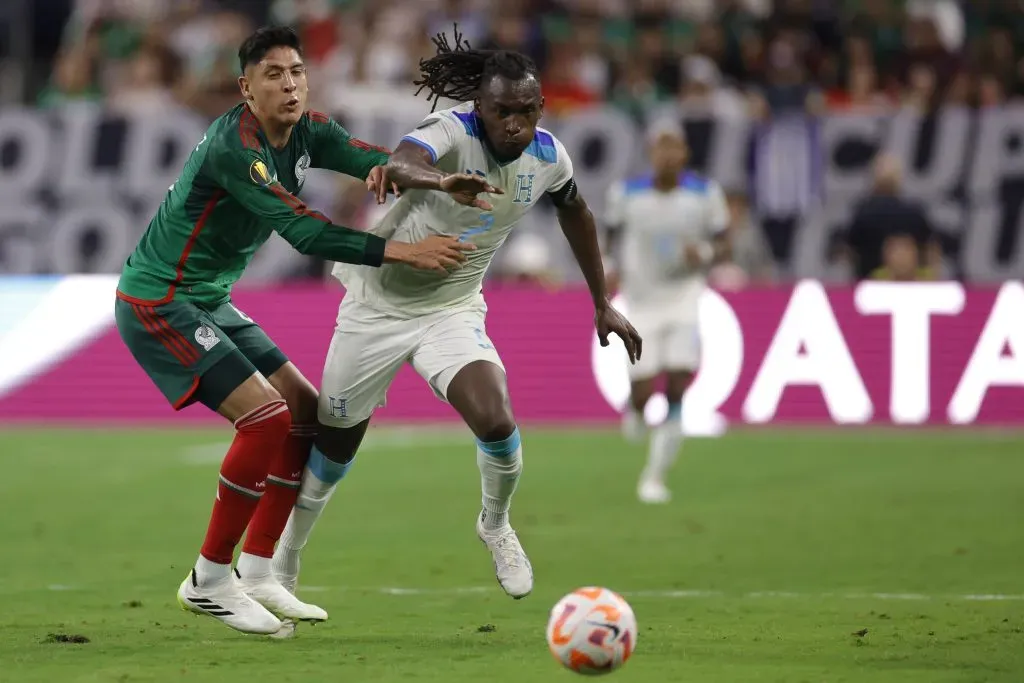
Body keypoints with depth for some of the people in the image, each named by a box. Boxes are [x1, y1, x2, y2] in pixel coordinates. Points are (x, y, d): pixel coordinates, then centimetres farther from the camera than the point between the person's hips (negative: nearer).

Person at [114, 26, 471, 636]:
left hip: (210, 303, 10)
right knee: (266, 416, -20)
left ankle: (255, 574, 12)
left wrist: (386, 169, -37)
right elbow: (303, 231, -31)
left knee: (308, 413, 6)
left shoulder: (308, 133, 2)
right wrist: (401, 251, -35)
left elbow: (369, 156, -11)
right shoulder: (234, 146, -25)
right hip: (158, 304, -10)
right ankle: (208, 582, -9)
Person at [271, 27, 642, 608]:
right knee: (335, 444, 11)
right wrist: (444, 182, -73)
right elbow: (401, 165, -50)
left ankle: (496, 524, 9)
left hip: (453, 309, 2)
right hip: (378, 302, -2)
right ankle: (284, 561, 36)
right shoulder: (453, 131, -26)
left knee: (496, 421, -23)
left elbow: (576, 211, 13)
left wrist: (603, 304, 15)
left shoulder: (547, 156, -10)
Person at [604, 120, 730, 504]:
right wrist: (611, 267, -8)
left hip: (684, 299, 0)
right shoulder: (626, 194, -6)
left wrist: (705, 254, -17)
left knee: (677, 391, -11)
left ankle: (654, 478, 0)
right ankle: (634, 408, 36)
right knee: (642, 393, -5)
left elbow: (723, 246, 4)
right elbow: (613, 236, 11)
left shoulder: (705, 194, -6)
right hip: (641, 303, 0)